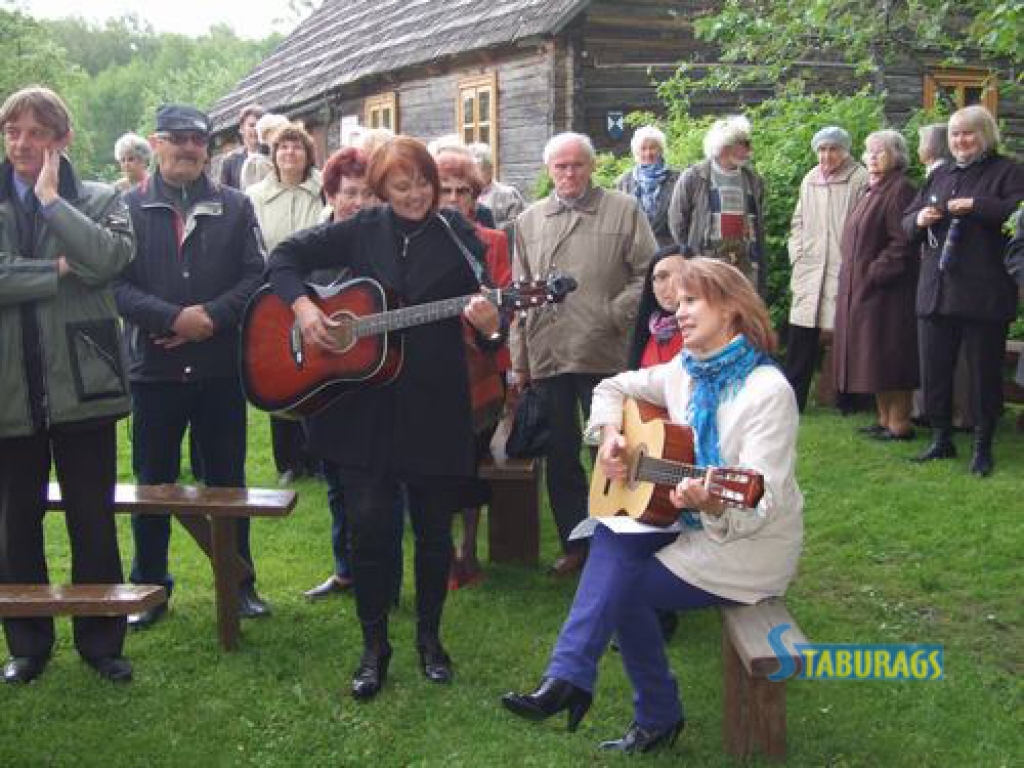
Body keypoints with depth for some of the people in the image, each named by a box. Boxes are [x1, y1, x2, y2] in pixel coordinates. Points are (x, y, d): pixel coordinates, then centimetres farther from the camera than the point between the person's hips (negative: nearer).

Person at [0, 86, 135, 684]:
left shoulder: (100, 200, 4)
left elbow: (111, 258, -17)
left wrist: (51, 198, -11)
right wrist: (59, 270, -13)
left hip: (82, 382, -1)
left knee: (94, 521, 8)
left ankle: (102, 640, 23)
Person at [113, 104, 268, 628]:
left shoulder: (235, 207, 6)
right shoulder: (129, 207, 1)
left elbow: (255, 276, -2)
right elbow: (117, 283, -7)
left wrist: (211, 318, -15)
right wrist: (175, 318, -19)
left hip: (221, 367, 1)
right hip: (153, 368, -1)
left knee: (228, 479, 10)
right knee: (152, 483, 9)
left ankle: (238, 581, 24)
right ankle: (149, 586, 23)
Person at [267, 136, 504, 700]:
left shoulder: (459, 239, 0)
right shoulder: (361, 231, 4)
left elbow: (489, 327, -2)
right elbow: (285, 256, 7)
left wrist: (490, 326, -25)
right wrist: (302, 306, -10)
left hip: (435, 407, 0)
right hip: (365, 405, 1)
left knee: (433, 527, 8)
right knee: (369, 525, 1)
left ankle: (429, 637, 28)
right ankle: (374, 644, 18)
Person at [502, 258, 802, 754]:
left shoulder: (768, 391, -21)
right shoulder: (686, 371, 3)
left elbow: (760, 505, -28)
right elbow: (615, 388, 17)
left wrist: (715, 507, -49)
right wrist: (609, 435, -3)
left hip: (748, 550, -7)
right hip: (691, 526, 7)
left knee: (623, 588, -11)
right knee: (612, 540, -17)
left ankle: (659, 718, 7)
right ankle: (569, 679, -20)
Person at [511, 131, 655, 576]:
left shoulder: (624, 210, 3)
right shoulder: (529, 220, 13)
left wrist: (615, 314, -12)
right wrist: (520, 360, 8)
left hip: (605, 353, -3)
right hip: (547, 355, 3)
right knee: (560, 456, 10)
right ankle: (574, 544, 22)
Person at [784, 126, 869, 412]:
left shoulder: (860, 180, -4)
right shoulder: (809, 181, 14)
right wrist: (797, 256, 9)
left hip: (845, 270, -5)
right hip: (809, 271, 5)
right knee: (800, 338, 3)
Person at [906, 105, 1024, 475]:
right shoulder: (939, 176, 18)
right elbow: (907, 221, 19)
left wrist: (977, 206, -20)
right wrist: (919, 219, -3)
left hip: (984, 294, -5)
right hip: (936, 290, 6)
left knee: (984, 372, 2)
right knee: (933, 370, 9)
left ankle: (983, 448, 13)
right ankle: (941, 440, 23)